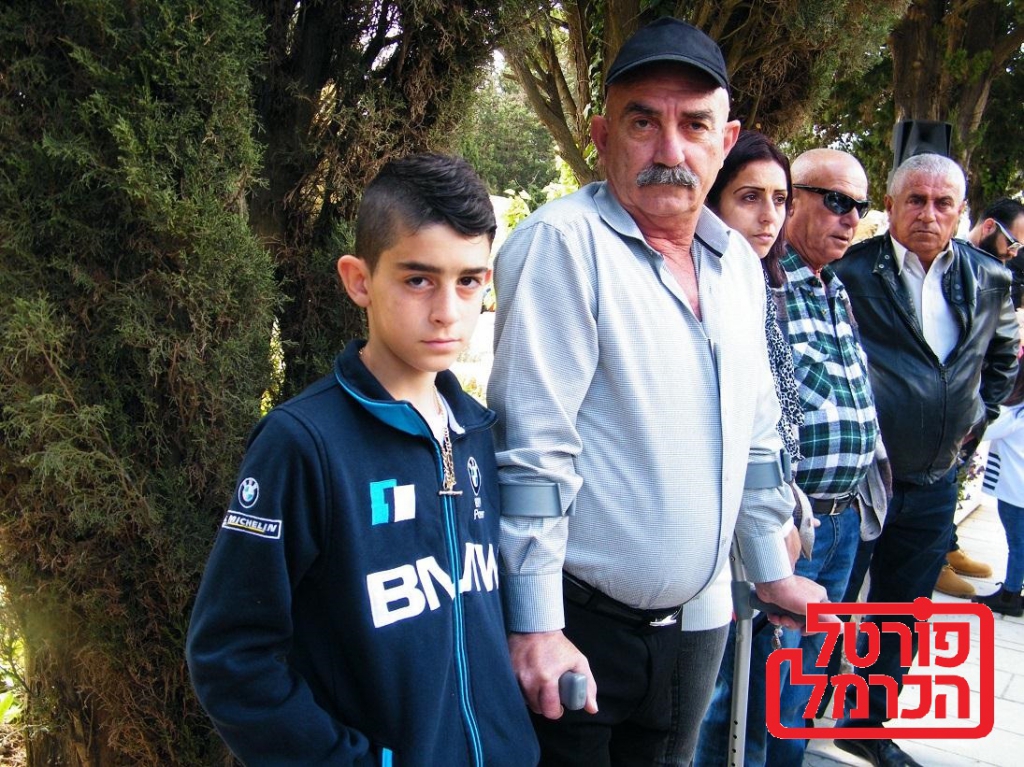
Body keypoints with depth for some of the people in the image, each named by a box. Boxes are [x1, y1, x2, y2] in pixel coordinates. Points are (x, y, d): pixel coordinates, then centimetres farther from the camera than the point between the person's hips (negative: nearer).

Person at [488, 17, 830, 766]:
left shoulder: (739, 262, 7)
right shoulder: (563, 242, -16)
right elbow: (531, 444, -19)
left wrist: (772, 570, 18)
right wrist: (536, 627, -19)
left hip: (698, 620, 7)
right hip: (580, 626, -6)